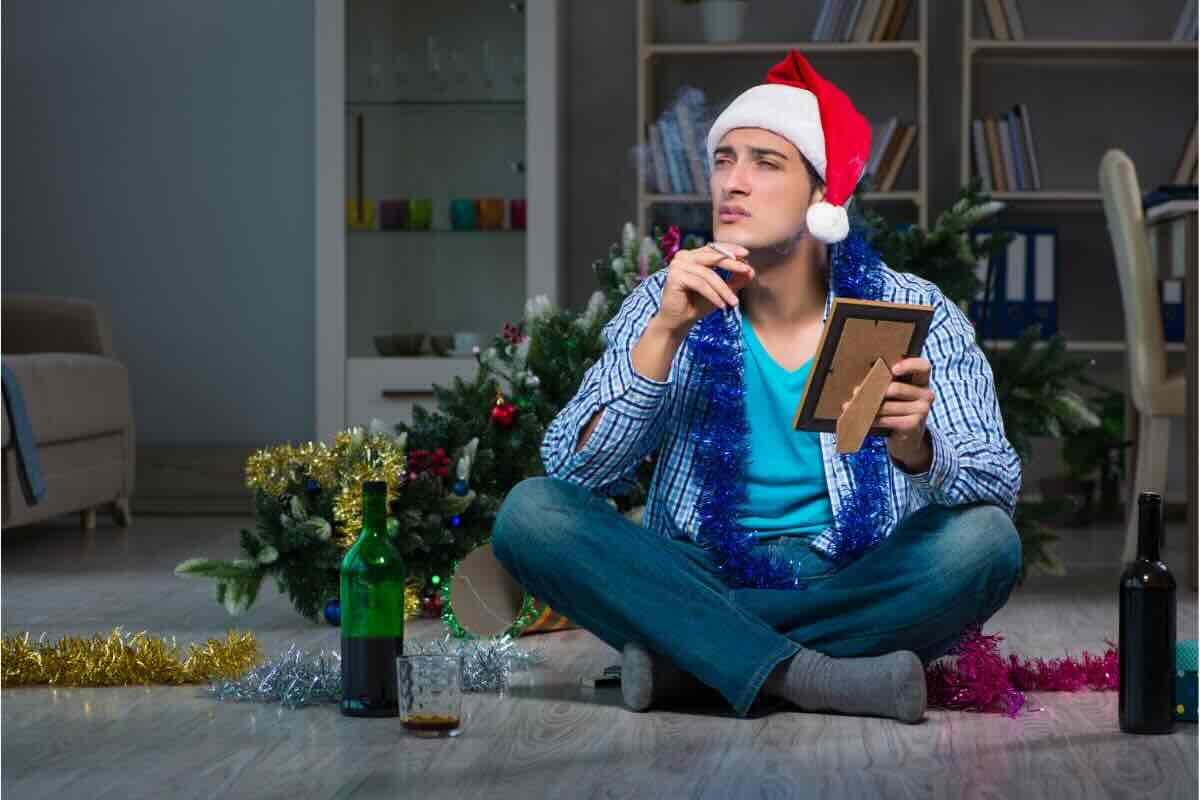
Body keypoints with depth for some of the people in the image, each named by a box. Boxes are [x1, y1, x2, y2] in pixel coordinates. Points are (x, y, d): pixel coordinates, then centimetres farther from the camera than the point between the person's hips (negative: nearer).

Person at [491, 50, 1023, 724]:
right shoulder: (670, 304, 0)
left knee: (984, 540, -28)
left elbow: (999, 486, -11)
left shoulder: (915, 313, -4)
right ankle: (809, 678, -30)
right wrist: (666, 333, -22)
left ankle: (686, 658, -21)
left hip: (857, 591, -1)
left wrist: (915, 450, -34)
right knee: (532, 511, -20)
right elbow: (574, 472, -10)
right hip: (701, 580, 1)